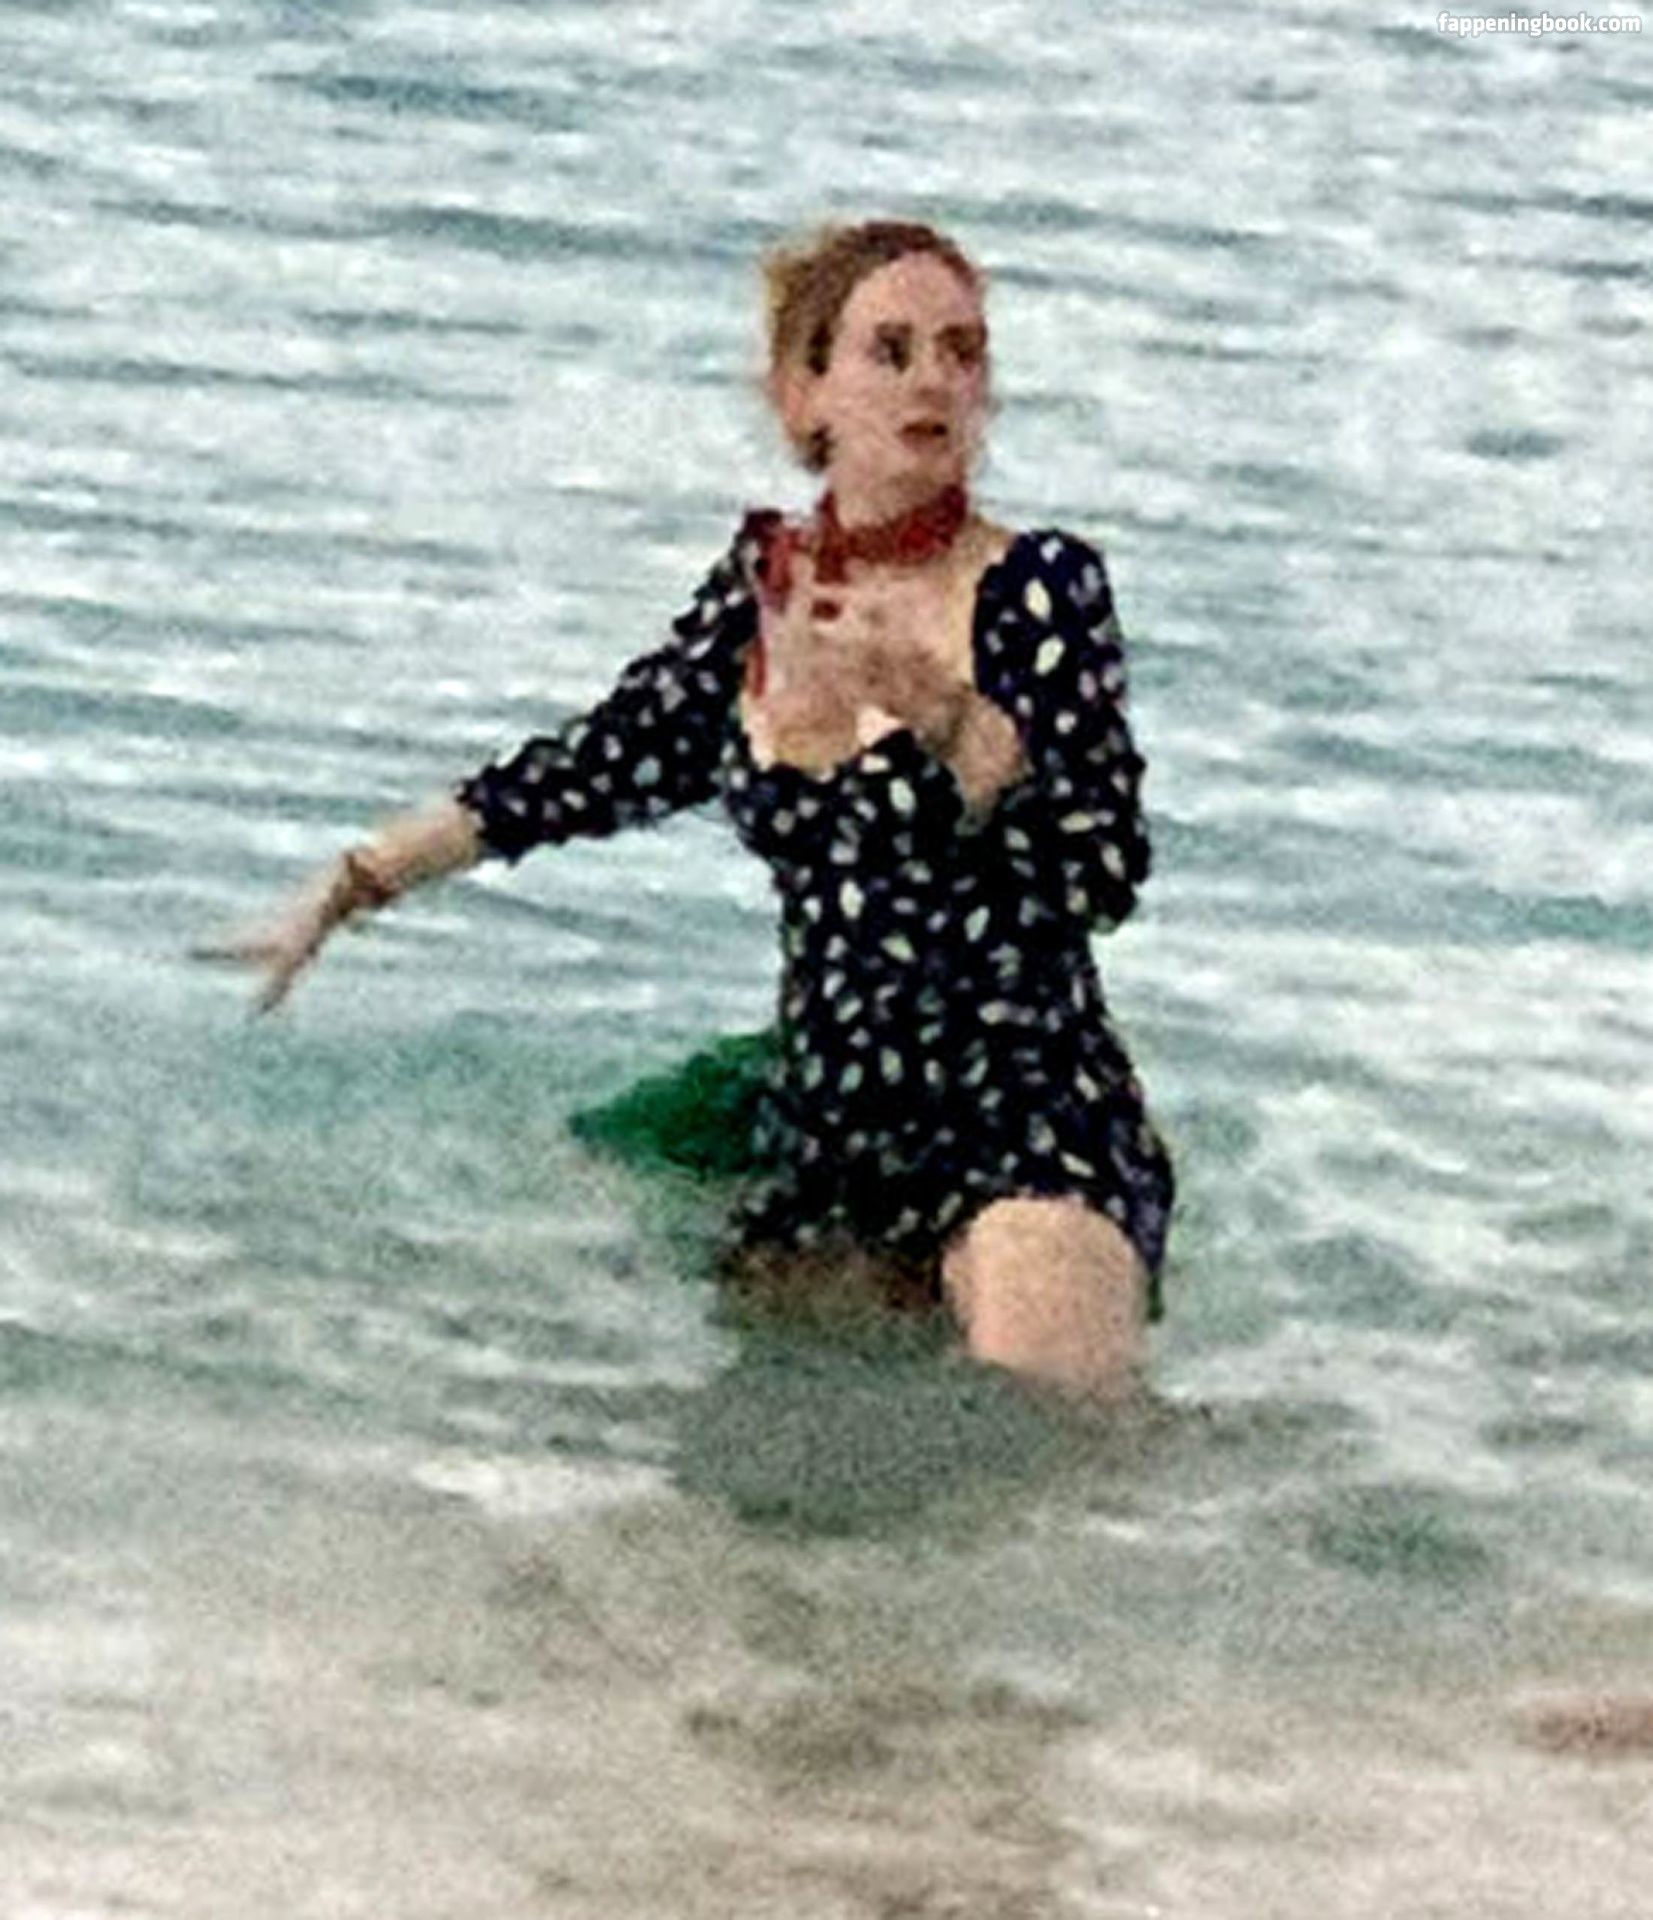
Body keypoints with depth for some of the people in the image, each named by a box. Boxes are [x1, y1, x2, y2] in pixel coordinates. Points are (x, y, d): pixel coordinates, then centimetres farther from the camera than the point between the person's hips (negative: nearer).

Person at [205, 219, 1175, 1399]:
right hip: (828, 1138, 6)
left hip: (1032, 1137, -6)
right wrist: (341, 897, 25)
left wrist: (939, 713, -25)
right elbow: (591, 774, 22)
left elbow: (1107, 872, -12)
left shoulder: (1037, 589, -2)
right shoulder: (760, 590, 10)